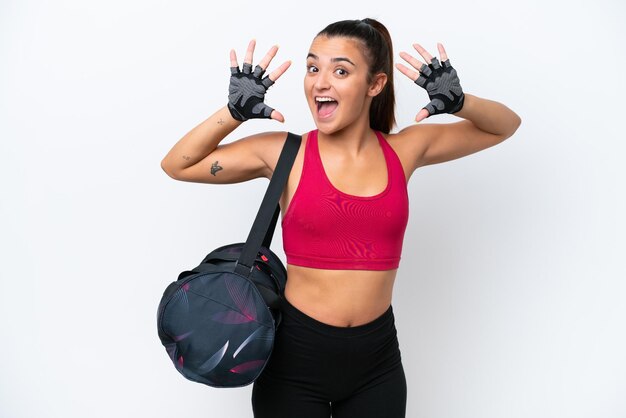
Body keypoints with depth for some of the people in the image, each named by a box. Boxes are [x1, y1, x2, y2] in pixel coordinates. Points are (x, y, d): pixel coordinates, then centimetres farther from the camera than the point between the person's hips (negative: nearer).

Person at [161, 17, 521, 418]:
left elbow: (505, 125, 10)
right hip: (295, 354, -2)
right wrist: (234, 111, -14)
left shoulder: (404, 150, 0)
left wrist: (458, 102, -9)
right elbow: (177, 165, -1)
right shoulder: (284, 152, -6)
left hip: (377, 359, 2)